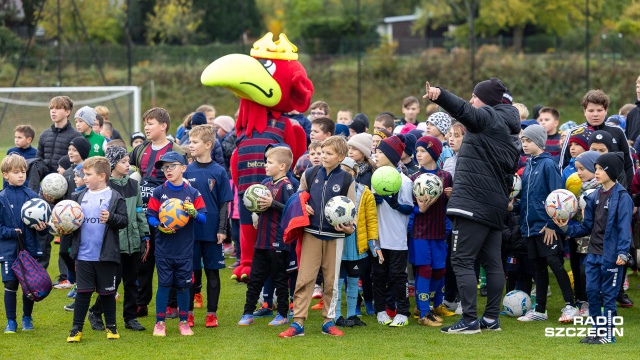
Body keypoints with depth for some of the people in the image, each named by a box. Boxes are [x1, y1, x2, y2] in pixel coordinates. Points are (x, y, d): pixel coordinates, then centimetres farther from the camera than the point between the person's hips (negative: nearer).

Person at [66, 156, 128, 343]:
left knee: (107, 292, 9)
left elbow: (124, 220, -10)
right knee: (82, 292, 5)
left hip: (106, 255, -3)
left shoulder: (115, 197, -5)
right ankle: (76, 329, 10)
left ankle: (111, 327, 23)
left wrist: (111, 218, -27)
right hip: (84, 255, 3)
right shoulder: (80, 197, 8)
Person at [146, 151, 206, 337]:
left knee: (183, 285, 7)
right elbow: (150, 216, 0)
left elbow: (203, 218, -1)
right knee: (164, 284, 3)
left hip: (185, 250, 1)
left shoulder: (192, 193, 2)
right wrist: (159, 226, -19)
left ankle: (183, 322, 19)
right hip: (164, 249, 0)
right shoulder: (159, 192, 2)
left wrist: (193, 212, -22)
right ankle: (160, 323, 11)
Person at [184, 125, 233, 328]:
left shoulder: (219, 172, -2)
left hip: (212, 231, -1)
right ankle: (188, 312, 14)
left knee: (212, 273, 6)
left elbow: (224, 203, 0)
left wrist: (222, 229, -5)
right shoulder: (186, 171, 3)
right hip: (190, 231, 1)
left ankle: (211, 313, 14)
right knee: (191, 272, 6)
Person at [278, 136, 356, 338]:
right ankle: (298, 323, -3)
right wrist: (302, 207, -5)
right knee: (304, 278, -5)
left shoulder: (347, 181, 0)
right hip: (312, 234, 0)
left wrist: (350, 227, -15)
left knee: (331, 280, 8)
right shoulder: (310, 175, 4)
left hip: (335, 236, 0)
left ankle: (328, 321, 19)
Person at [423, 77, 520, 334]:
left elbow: (464, 111, -28)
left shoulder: (488, 118, -6)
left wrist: (440, 96, -44)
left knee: (462, 260, -8)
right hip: (496, 204, 10)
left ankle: (470, 320, -12)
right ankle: (491, 318, 15)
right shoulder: (509, 130, 21)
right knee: (492, 261, 11)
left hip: (473, 202, -10)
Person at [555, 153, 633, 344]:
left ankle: (608, 334, 7)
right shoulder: (594, 197, 11)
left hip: (611, 255, -7)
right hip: (594, 253, 7)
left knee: (608, 294, 0)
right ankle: (597, 330, 18)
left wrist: (622, 252, -22)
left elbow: (624, 227, -15)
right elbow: (587, 227, 13)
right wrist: (566, 227, 1)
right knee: (592, 292, 8)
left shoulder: (622, 197, -10)